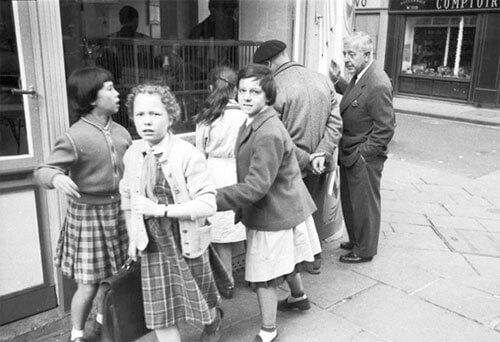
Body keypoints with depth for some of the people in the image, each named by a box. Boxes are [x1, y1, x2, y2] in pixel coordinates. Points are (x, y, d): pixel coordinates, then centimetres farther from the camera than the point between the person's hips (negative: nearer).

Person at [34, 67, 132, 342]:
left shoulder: (121, 133, 2)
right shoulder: (74, 137, -17)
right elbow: (42, 171, -20)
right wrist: (56, 178, -39)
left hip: (118, 212, 6)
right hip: (88, 214, -5)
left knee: (113, 277, 17)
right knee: (89, 284, 2)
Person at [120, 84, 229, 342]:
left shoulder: (188, 154, -19)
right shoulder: (132, 154, -4)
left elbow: (207, 204, -23)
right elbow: (127, 198, 10)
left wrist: (161, 209, -28)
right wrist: (133, 237, 6)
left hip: (187, 244, -3)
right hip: (152, 247, 3)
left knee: (201, 299, 20)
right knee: (159, 312, 9)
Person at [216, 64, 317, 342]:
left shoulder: (268, 135, -29)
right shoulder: (253, 124, 3)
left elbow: (255, 186, -32)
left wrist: (213, 199, -33)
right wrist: (240, 208, 10)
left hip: (272, 214, -10)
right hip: (285, 207, 10)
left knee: (264, 276, 3)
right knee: (285, 258, 30)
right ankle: (299, 297, 54)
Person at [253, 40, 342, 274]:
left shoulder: (275, 89, -16)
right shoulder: (323, 81, 1)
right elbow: (335, 123, -4)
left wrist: (306, 159, -14)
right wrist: (321, 154, -12)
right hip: (321, 166, 5)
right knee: (315, 210, 22)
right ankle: (314, 256, 39)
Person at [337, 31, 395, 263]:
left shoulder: (378, 85, -23)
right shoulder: (359, 77, 5)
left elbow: (385, 129, -21)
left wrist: (360, 155, -18)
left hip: (364, 159, -9)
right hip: (350, 155, 9)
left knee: (364, 204, 8)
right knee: (349, 201, 21)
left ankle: (365, 250, 26)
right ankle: (355, 241, 40)